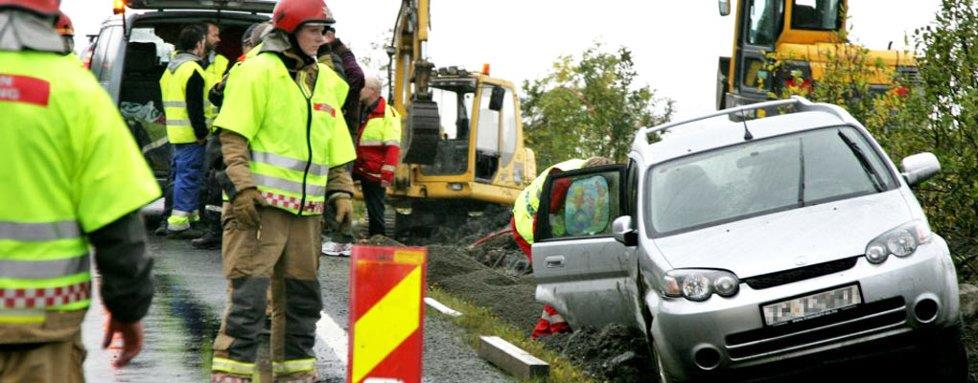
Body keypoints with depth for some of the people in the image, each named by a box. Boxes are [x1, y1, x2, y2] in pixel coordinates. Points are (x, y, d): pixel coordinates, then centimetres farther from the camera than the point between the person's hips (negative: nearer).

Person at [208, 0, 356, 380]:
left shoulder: (326, 81, 16)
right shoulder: (258, 72, -5)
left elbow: (335, 145, 21)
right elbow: (233, 137, -10)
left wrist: (341, 192, 11)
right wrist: (242, 187, -18)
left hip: (306, 208, 7)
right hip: (261, 203, -7)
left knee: (303, 292, 12)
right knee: (249, 289, -9)